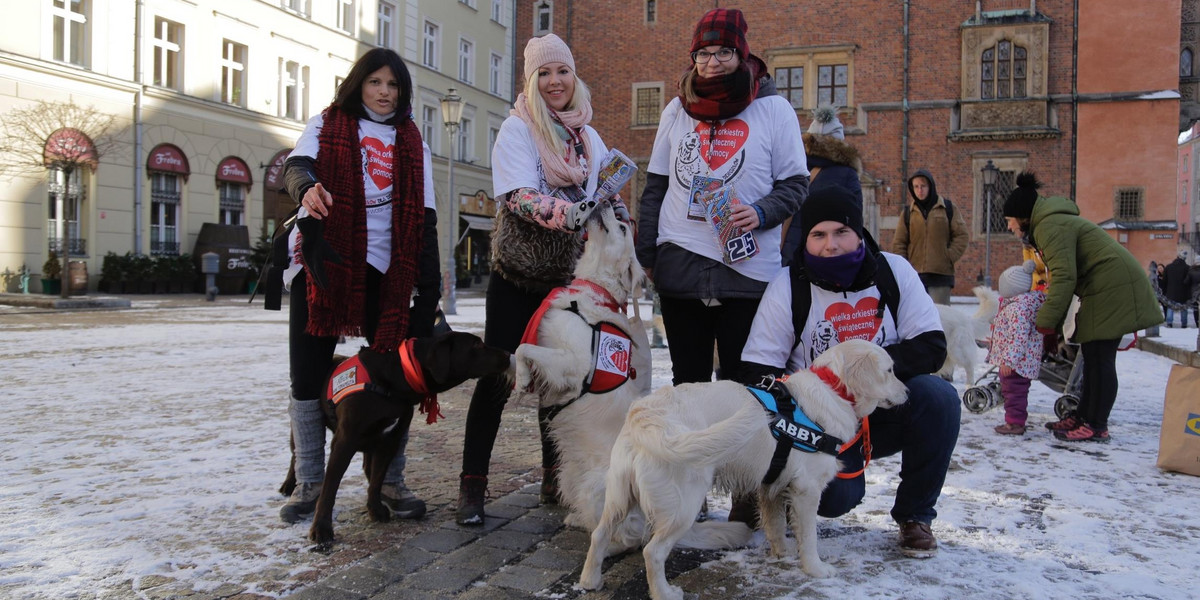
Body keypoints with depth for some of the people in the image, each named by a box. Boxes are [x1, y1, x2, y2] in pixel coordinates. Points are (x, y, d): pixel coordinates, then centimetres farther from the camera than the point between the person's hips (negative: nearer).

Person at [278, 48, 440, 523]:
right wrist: (307, 187, -35)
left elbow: (424, 216, 11)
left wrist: (429, 283, 3)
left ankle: (391, 481, 11)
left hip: (383, 270, 1)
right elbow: (296, 164, -10)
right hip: (321, 265, -1)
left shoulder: (412, 143, 15)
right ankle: (310, 484, 14)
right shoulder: (326, 126, 10)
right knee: (307, 377, 1)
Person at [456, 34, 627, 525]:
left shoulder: (589, 138, 10)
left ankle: (555, 478, 23)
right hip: (517, 273, -5)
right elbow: (522, 198, -20)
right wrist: (576, 214, -36)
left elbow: (611, 197, 13)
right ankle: (472, 485, 7)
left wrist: (621, 220, -9)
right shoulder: (517, 129, -5)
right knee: (497, 377, -3)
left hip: (568, 277, 5)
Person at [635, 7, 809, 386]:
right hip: (679, 267, 3)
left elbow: (796, 184, 3)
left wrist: (762, 212, -17)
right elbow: (655, 187, 14)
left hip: (749, 267, -2)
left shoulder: (774, 109, 2)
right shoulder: (677, 110, 11)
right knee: (687, 381, 10)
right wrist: (645, 255, 9)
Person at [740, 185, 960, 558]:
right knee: (831, 499, -26)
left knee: (938, 395, -28)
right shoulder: (788, 286, -9)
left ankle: (915, 514, -4)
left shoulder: (893, 271, -5)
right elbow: (759, 370, -7)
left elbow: (932, 346, -9)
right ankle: (848, 478, 16)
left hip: (886, 409, 2)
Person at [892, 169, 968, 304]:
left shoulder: (948, 208, 5)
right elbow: (898, 243, 9)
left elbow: (961, 235, 6)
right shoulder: (908, 212, 9)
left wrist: (949, 257, -5)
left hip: (941, 274, -2)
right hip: (915, 274, 2)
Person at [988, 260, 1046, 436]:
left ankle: (1015, 423, 4)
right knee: (1009, 391, 19)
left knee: (1014, 391, -3)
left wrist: (1009, 360, -26)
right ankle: (1015, 420, 27)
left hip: (1016, 361, -11)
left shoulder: (1018, 307, -23)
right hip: (1011, 361, 11)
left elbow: (1019, 337, -27)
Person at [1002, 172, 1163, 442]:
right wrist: (1052, 321, 16)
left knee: (1099, 357, -8)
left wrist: (1046, 321, -19)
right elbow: (1065, 273, 19)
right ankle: (1083, 416, 19)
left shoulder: (1050, 226, -15)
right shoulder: (1052, 223, 19)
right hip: (1111, 286, 11)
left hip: (1114, 287, -11)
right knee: (1092, 356, 13)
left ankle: (1096, 427, -4)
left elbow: (1064, 276, -24)